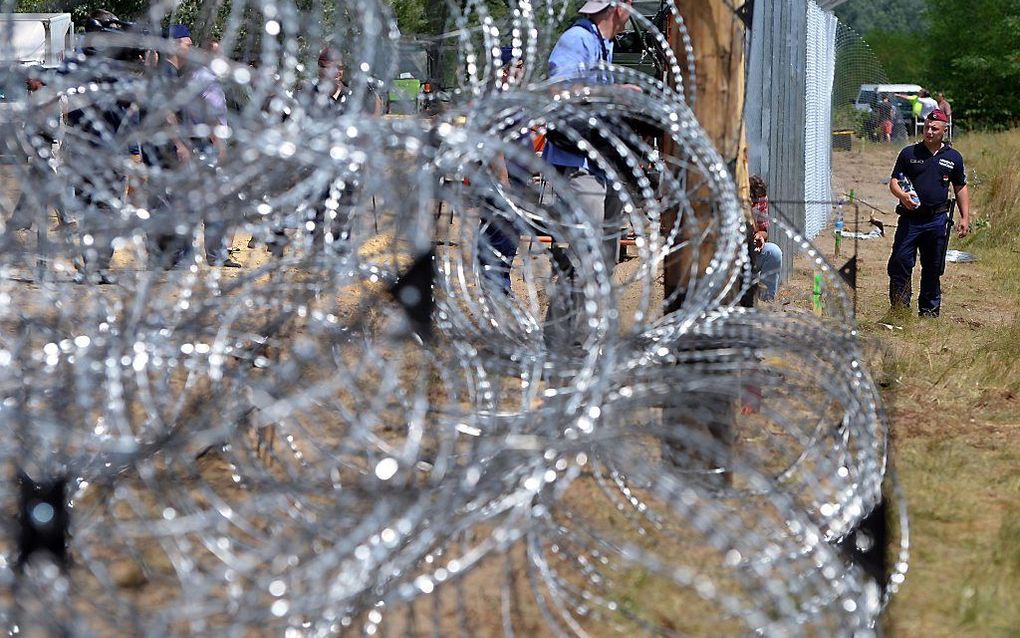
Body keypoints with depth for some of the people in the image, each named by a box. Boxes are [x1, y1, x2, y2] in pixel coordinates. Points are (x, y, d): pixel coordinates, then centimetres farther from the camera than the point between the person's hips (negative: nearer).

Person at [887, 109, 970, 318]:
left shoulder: (953, 157, 9)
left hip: (937, 220, 1)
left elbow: (960, 188, 15)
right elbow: (894, 181, 4)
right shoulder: (909, 153, 5)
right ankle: (899, 308, -3)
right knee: (900, 263, -9)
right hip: (910, 218, -1)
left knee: (933, 268, 8)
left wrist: (965, 217, 7)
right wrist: (902, 195, -18)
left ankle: (929, 310, 19)